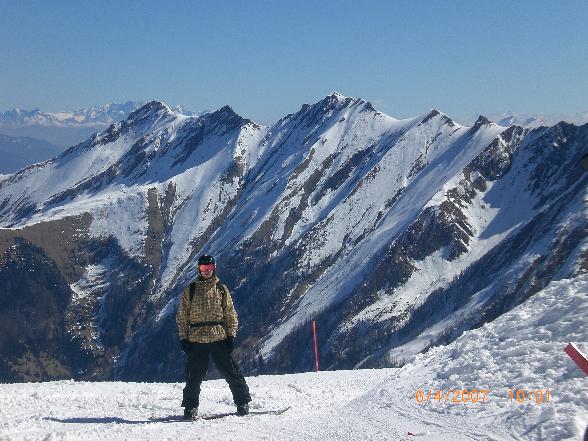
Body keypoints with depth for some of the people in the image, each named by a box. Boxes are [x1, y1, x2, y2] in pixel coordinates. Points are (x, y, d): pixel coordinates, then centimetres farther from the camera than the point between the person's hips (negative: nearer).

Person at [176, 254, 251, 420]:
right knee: (194, 375, 2)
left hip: (219, 337, 0)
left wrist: (231, 335, 1)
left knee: (231, 371, 1)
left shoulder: (221, 289, 9)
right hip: (196, 338, 0)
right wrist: (183, 337, 0)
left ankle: (243, 402, 11)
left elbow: (230, 314, 9)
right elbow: (182, 315, 7)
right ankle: (190, 407, 14)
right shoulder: (190, 290, 7)